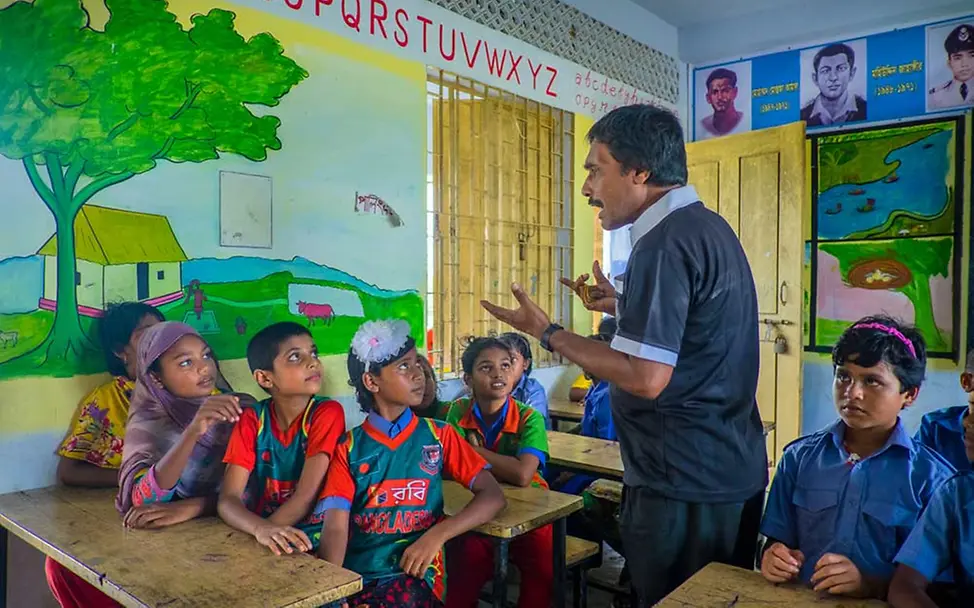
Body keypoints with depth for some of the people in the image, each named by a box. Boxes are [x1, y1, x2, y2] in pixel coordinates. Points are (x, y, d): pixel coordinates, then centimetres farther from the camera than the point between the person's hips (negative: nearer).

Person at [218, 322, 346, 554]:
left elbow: (306, 496, -14)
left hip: (313, 540, -3)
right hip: (264, 538, 3)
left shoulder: (328, 412, -11)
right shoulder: (252, 419, -1)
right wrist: (261, 529, -28)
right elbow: (227, 500, -9)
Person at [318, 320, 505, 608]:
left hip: (413, 575, 0)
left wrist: (437, 535, -15)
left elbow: (493, 495, -1)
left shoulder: (439, 435, 7)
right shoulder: (348, 446, 7)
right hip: (355, 575, 1)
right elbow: (335, 526, -4)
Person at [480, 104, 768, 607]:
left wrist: (547, 333, -16)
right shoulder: (708, 227, 11)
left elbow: (646, 378, -25)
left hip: (683, 486, -9)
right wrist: (622, 306, 18)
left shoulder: (663, 243, -20)